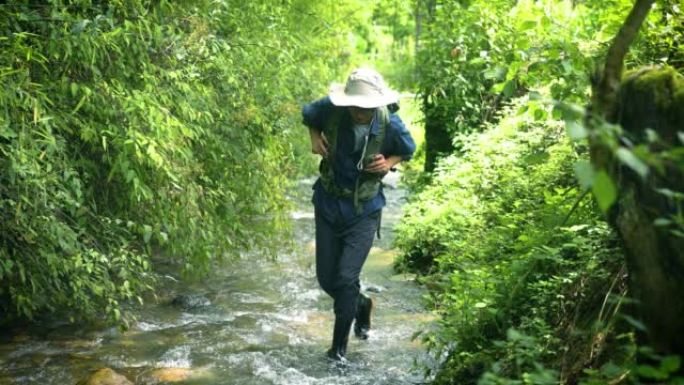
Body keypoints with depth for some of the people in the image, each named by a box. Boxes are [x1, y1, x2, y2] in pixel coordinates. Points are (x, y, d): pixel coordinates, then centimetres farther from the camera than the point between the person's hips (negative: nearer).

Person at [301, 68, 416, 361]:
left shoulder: (391, 125, -18)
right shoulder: (331, 109, -16)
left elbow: (408, 151, 3)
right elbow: (308, 115, 7)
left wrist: (389, 163, -17)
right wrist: (315, 138, -11)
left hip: (364, 211, -3)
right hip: (329, 205, 3)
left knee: (346, 277, -13)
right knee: (326, 279, 8)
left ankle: (339, 345, 6)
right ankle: (361, 305, 40)